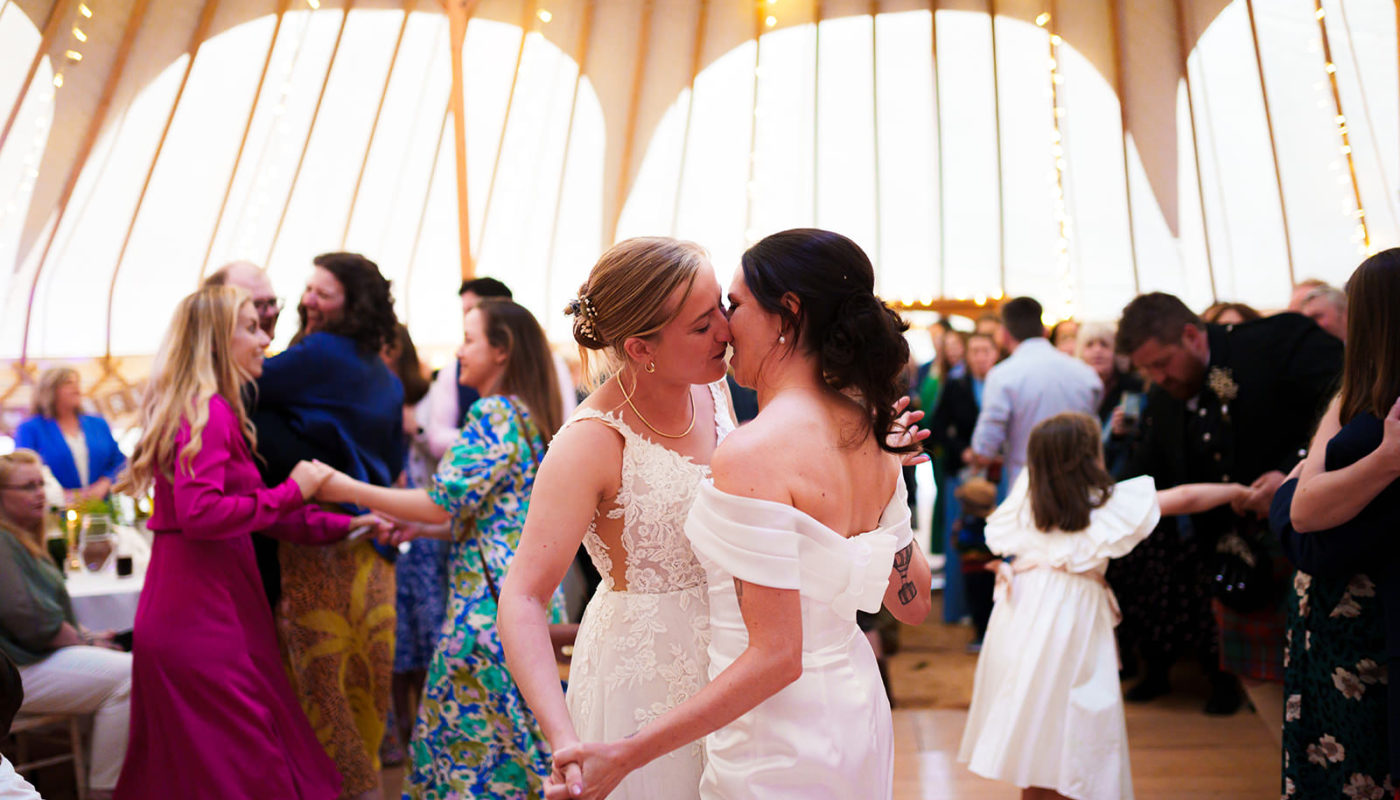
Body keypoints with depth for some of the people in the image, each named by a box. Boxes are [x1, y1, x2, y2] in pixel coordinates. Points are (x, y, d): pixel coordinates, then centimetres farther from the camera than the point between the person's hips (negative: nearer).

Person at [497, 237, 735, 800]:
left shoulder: (710, 387, -4)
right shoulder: (591, 443, -26)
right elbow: (522, 600, -26)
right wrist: (566, 742, -38)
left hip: (723, 666, 7)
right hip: (644, 677, -6)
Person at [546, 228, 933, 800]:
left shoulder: (753, 453, -25)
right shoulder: (869, 432, -2)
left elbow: (776, 655, -26)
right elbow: (913, 603, 6)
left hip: (780, 753, -8)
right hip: (859, 714, 8)